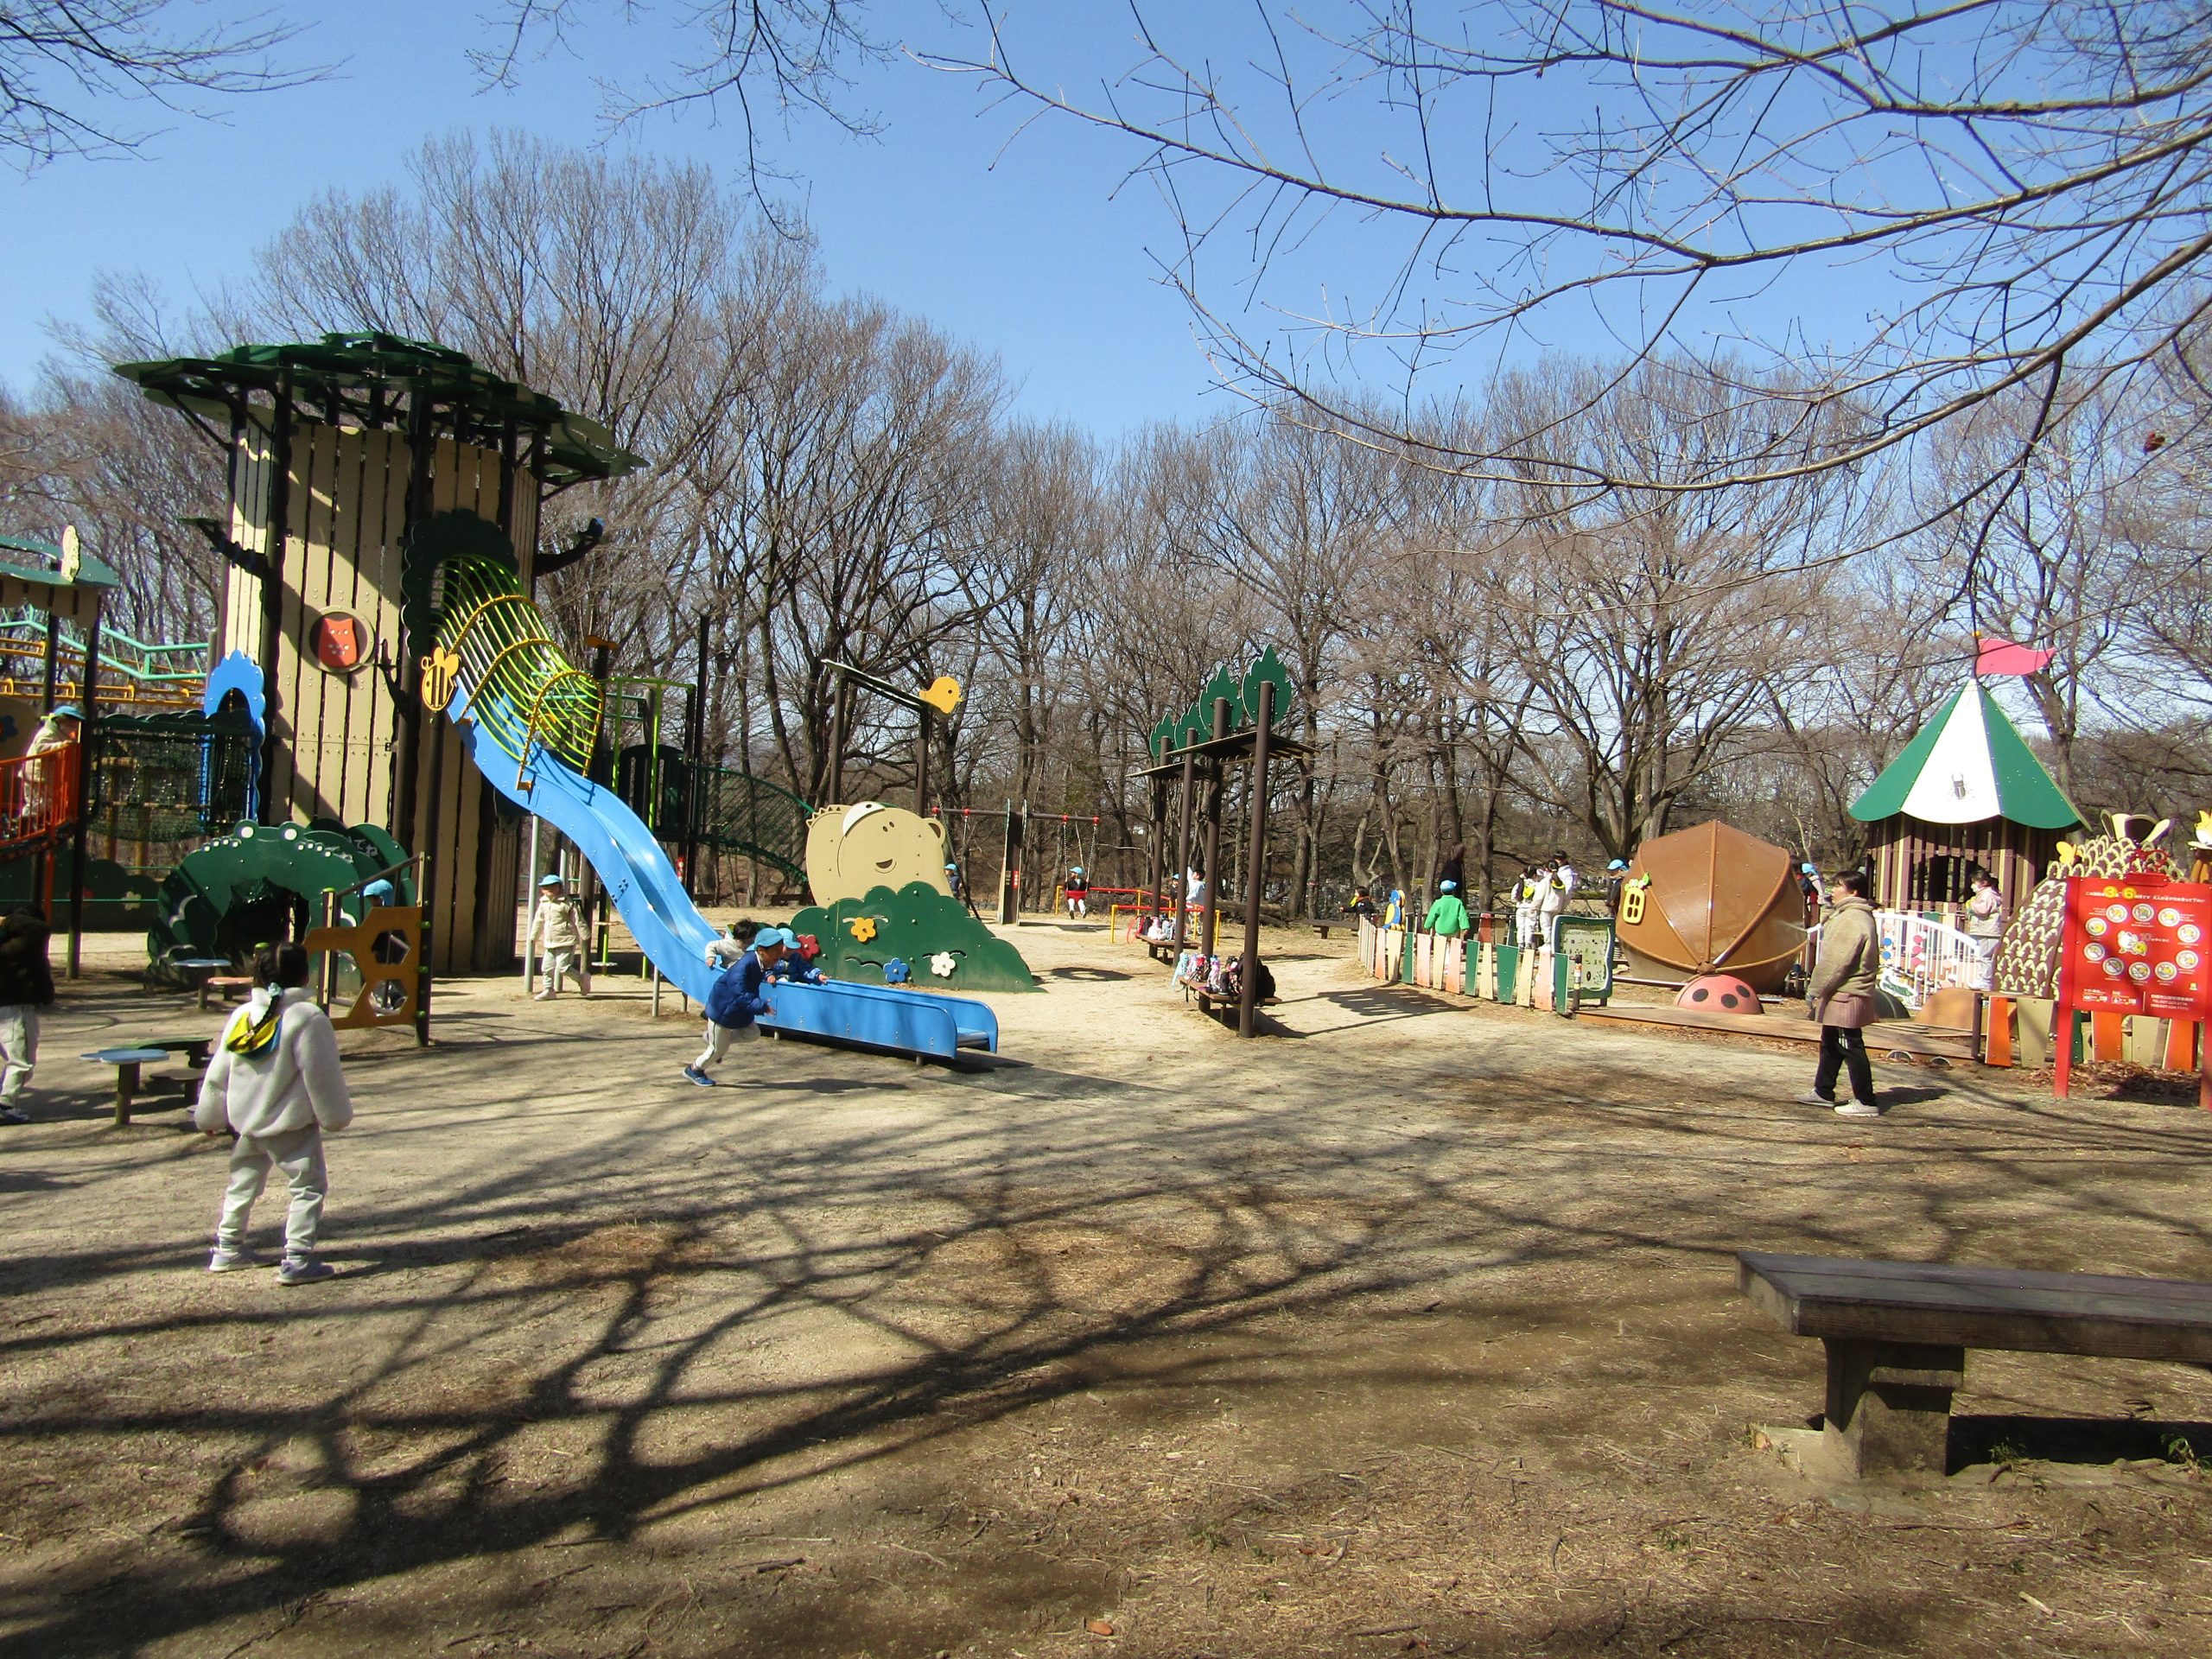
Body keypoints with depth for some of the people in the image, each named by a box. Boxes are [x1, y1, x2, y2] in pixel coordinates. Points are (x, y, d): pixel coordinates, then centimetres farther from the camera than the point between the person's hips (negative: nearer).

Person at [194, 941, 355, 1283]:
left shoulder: (241, 1017, 4)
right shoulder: (308, 1018, -16)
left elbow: (218, 1073, 11)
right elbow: (322, 1076, -14)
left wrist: (208, 1116, 24)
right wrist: (337, 1115, -1)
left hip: (246, 1121, 7)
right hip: (291, 1125, -7)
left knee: (242, 1182, 23)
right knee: (309, 1186, -2)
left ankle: (227, 1248, 34)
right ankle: (296, 1260, -7)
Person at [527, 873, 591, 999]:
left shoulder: (567, 902, -10)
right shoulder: (543, 903, 11)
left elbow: (578, 920, -9)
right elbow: (538, 920, 23)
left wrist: (584, 937, -10)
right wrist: (533, 936, 28)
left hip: (566, 941, -7)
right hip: (550, 943, 7)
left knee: (563, 967, -12)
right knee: (547, 967, 7)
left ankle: (583, 978, 8)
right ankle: (549, 990, 18)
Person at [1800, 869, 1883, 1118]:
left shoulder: (1851, 920, -19)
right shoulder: (1860, 916, 15)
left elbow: (1835, 962, -22)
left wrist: (1815, 989, -15)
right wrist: (1818, 988, 18)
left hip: (1846, 996, -11)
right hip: (1841, 994, 11)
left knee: (1850, 1048, -5)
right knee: (1830, 1045, 18)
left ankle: (1865, 1102, -1)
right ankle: (1823, 1092, 28)